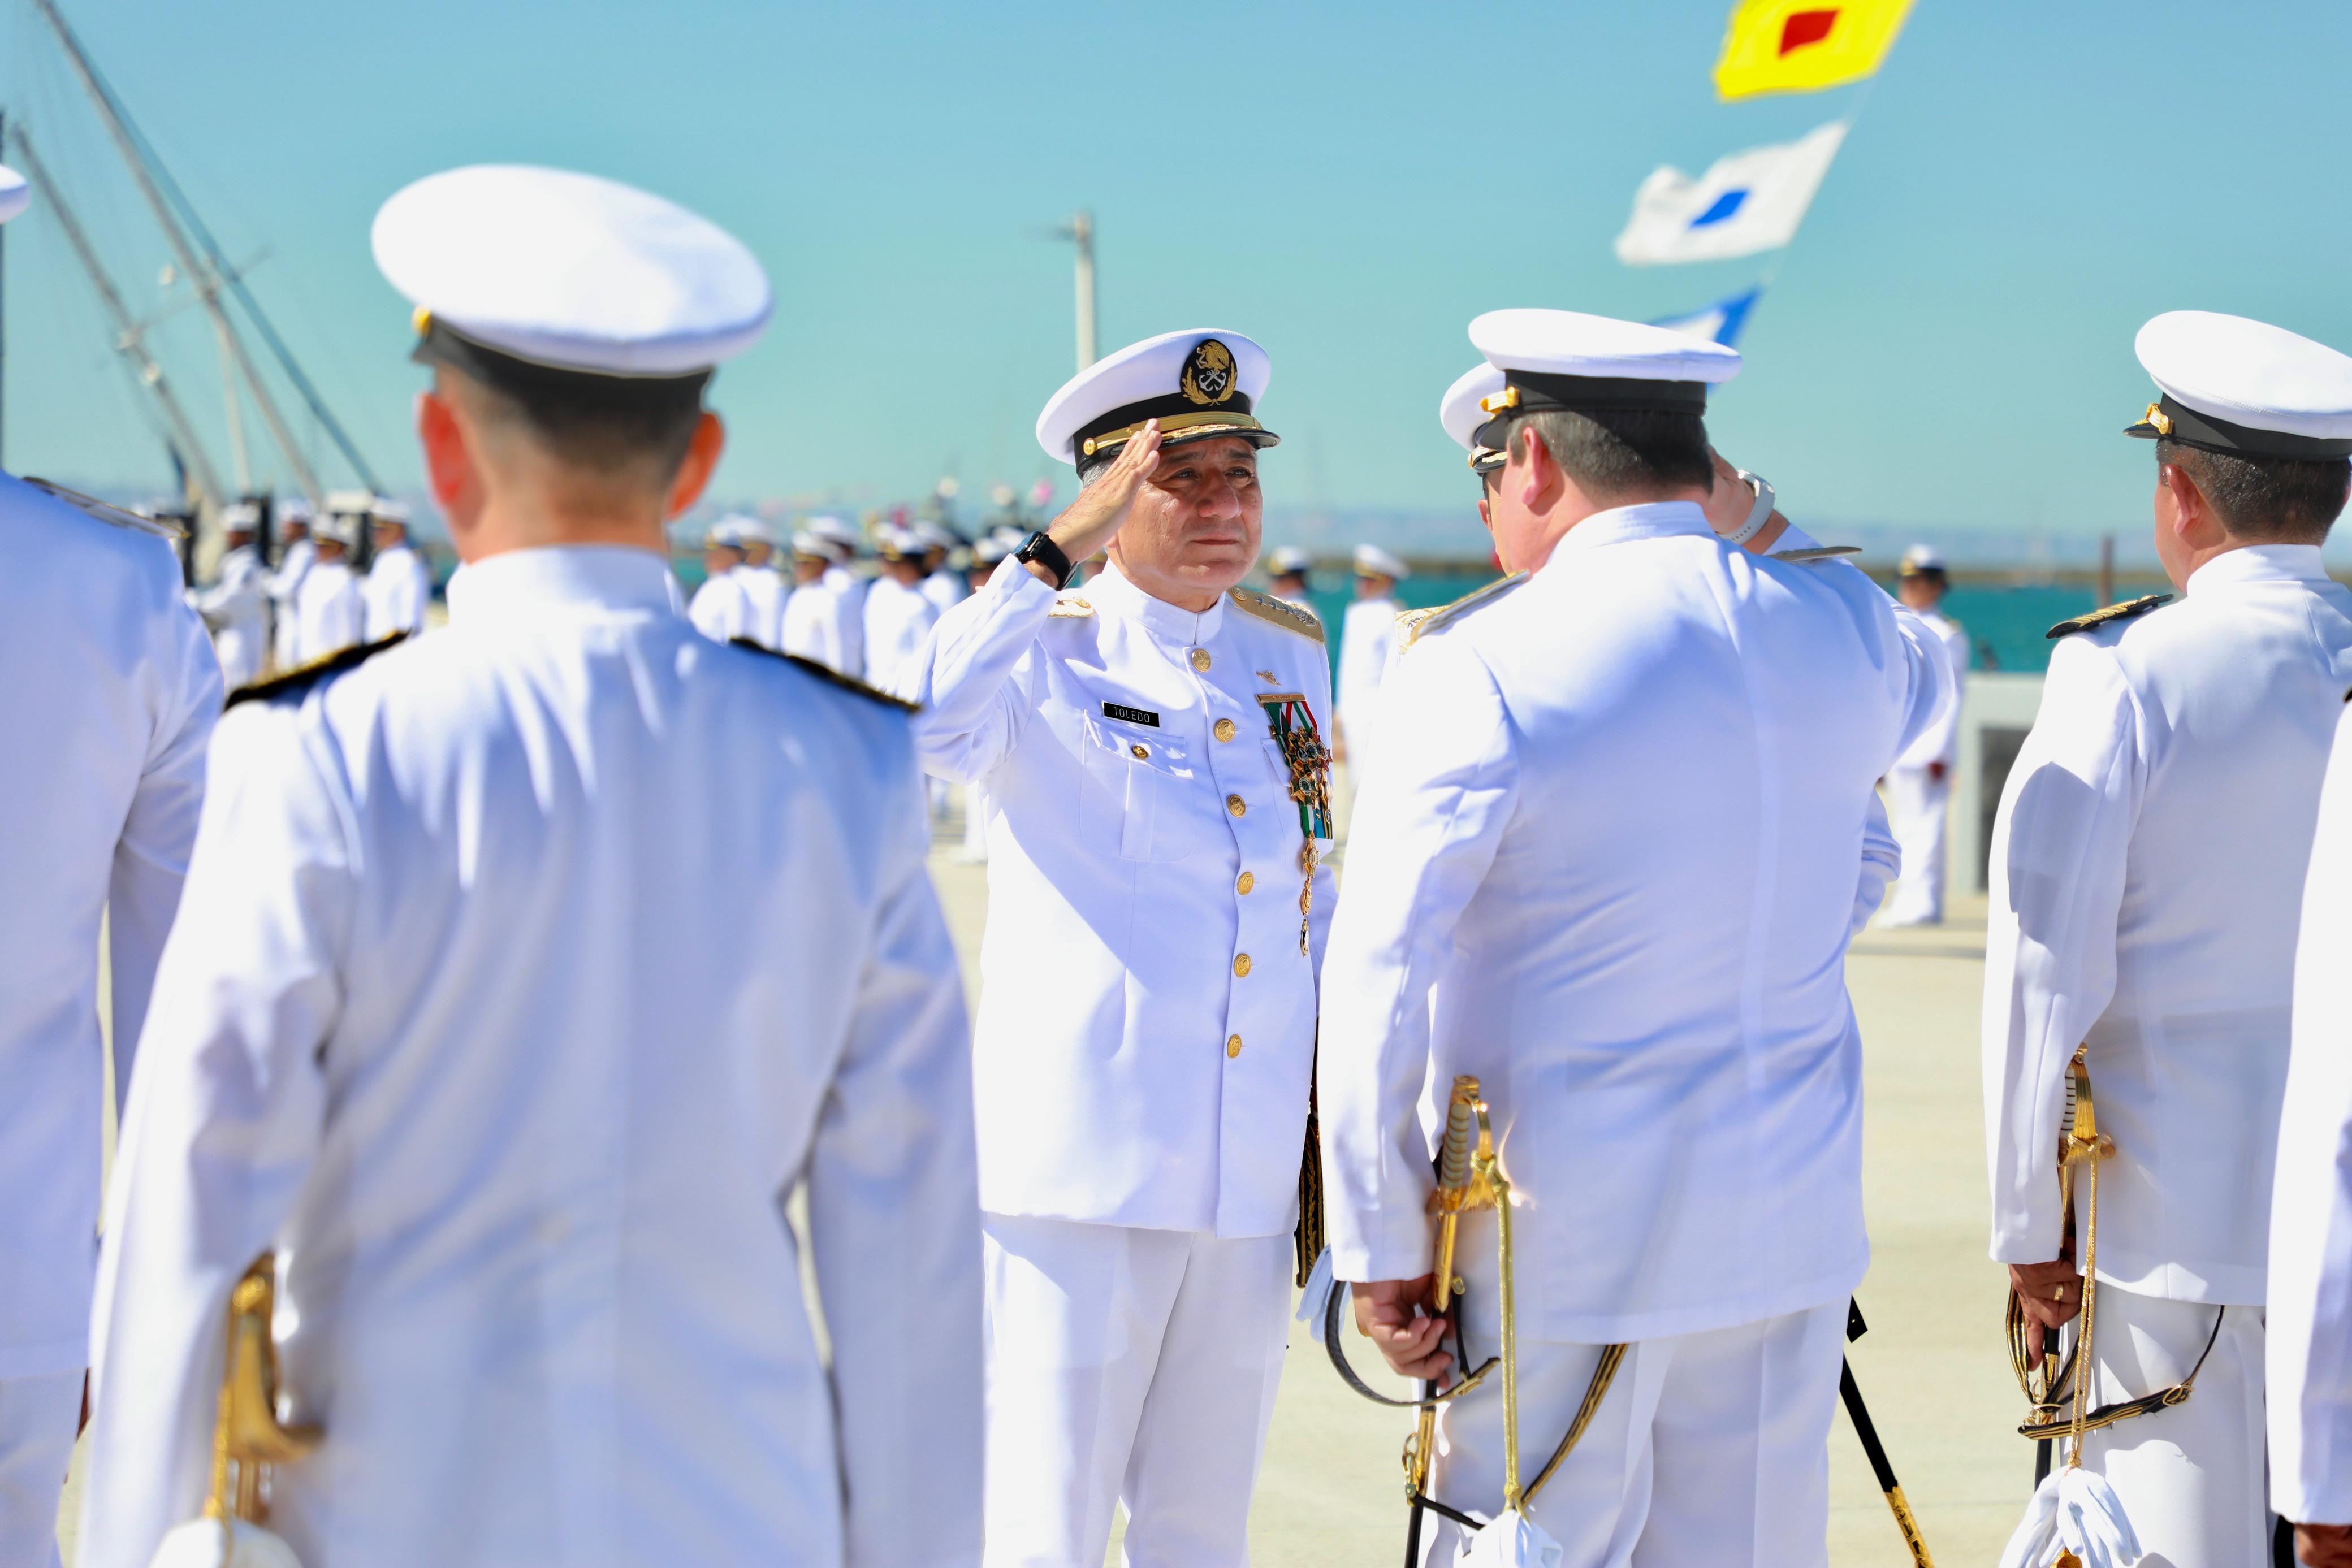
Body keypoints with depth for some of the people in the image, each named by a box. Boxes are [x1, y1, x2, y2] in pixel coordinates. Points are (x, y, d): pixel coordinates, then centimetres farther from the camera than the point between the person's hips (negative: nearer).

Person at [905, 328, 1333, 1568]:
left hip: (1250, 1183, 5)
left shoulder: (1293, 658, 12)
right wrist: (1058, 551, -27)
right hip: (1077, 1173, -5)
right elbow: (920, 722, -28)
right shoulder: (1043, 657, -5)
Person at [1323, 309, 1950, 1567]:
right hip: (1792, 1228, 5)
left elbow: (1376, 981, -15)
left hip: (1568, 1250, -5)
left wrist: (1377, 1250, -7)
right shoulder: (1843, 630, 3)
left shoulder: (1477, 671, -13)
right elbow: (1916, 693, 30)